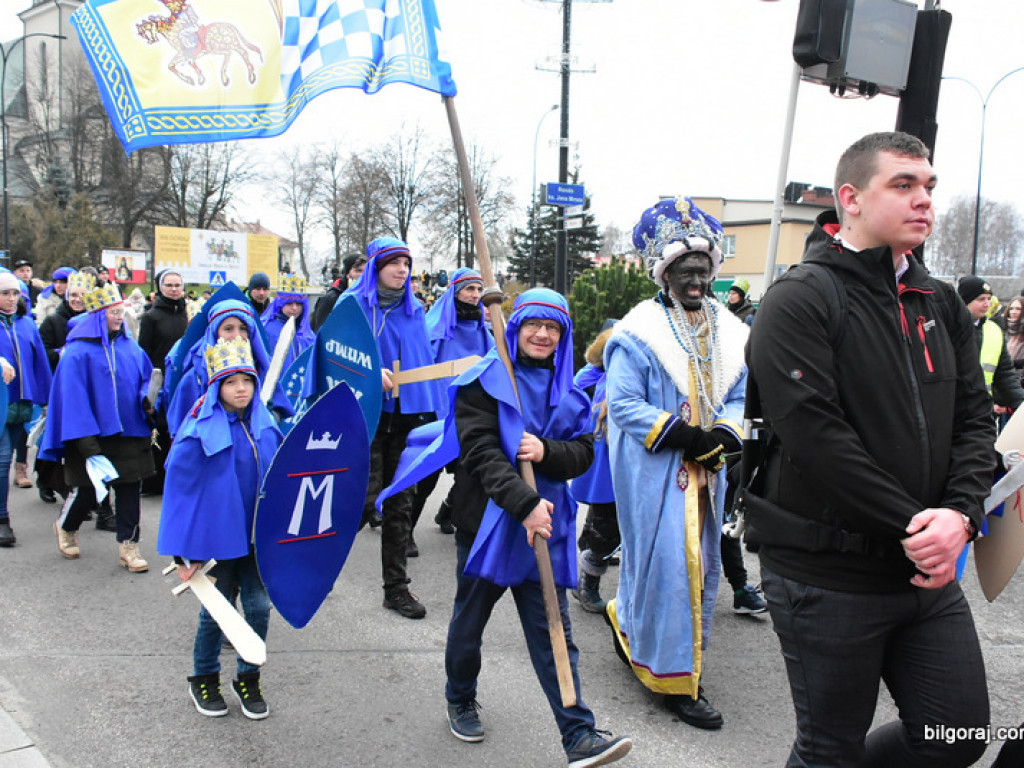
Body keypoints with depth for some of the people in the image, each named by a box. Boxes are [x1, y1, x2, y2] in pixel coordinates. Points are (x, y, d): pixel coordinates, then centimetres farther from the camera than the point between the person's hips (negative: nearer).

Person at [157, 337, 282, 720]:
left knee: (259, 607, 10)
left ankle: (248, 680, 30)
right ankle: (204, 680, 33)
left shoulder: (265, 424, -2)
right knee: (216, 611, 11)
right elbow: (179, 490, -13)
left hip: (259, 534, 4)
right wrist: (183, 552, -13)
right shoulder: (201, 432, -17)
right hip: (217, 536, -4)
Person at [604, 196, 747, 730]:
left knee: (702, 562, 14)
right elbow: (623, 403, -13)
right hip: (655, 470, -7)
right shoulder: (638, 332, -10)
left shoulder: (728, 331, 9)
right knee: (667, 563, -7)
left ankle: (625, 619, 37)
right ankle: (676, 679, 5)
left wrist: (722, 435, -9)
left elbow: (737, 396, 12)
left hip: (706, 469, 7)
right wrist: (679, 435, -19)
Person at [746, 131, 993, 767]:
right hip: (827, 577, -6)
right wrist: (912, 527, -18)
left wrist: (961, 513, -10)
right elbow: (815, 436, -21)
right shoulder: (800, 300, -12)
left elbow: (974, 417, 8)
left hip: (928, 571, 7)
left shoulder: (940, 304, 11)